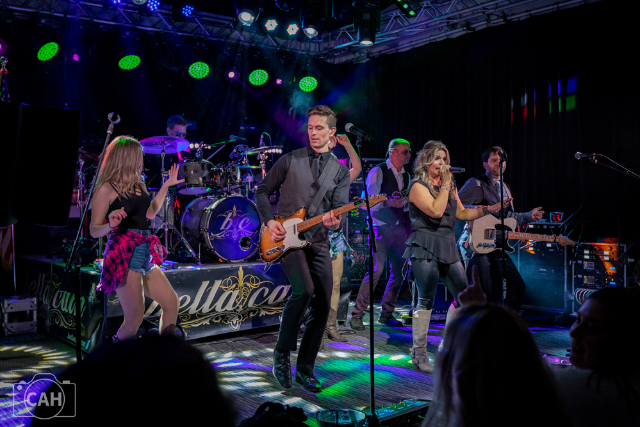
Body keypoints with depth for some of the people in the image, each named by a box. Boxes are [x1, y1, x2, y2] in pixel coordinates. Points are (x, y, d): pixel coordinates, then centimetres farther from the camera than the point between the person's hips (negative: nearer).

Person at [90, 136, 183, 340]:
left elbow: (150, 212, 30)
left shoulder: (138, 184, 16)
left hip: (145, 253, 8)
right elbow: (94, 230, -6)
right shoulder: (107, 188, -6)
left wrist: (166, 185, 31)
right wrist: (111, 225, -28)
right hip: (124, 254, -8)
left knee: (171, 302, 11)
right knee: (135, 317, -17)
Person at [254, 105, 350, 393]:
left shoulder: (340, 171, 9)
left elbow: (340, 208, 1)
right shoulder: (290, 160, 5)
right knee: (304, 291, -25)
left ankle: (305, 368, 16)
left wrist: (335, 222, -23)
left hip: (318, 242, 4)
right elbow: (263, 191, 10)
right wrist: (269, 221, -5)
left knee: (322, 306, 1)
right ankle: (282, 352, -3)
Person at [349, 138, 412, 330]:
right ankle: (357, 314, -8)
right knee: (376, 269, -15)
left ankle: (386, 314, 19)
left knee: (398, 271, 6)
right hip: (381, 227, -7)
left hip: (400, 228, 7)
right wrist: (388, 203, -23)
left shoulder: (406, 176, 17)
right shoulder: (378, 172, -4)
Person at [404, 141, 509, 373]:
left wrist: (489, 209, 13)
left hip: (447, 247, 8)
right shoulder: (418, 186, -6)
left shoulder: (449, 186, 18)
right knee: (426, 301, -6)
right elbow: (436, 211, -20)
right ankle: (419, 354, 3)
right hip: (425, 248, -8)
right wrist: (445, 184, -11)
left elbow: (462, 213, 21)